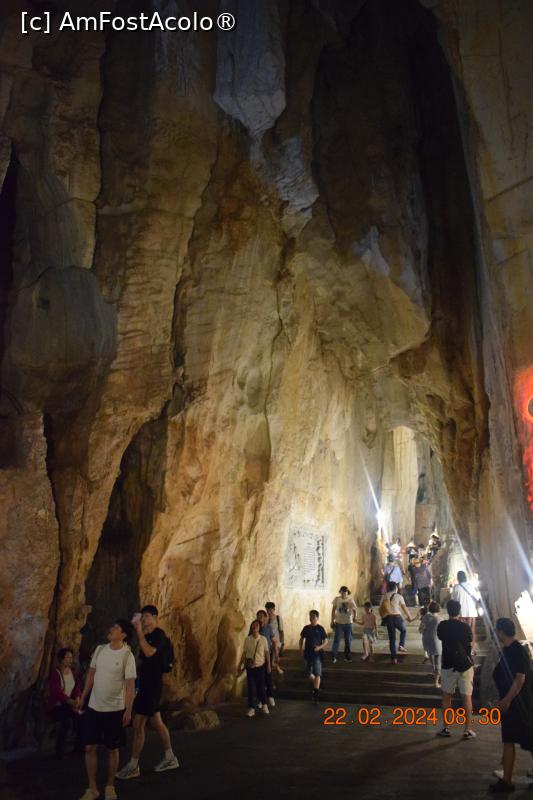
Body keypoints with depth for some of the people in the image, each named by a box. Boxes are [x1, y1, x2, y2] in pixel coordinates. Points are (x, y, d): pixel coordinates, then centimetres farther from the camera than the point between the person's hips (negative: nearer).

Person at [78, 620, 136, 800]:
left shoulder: (127, 655, -15)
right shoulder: (100, 649, 0)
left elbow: (130, 685, -13)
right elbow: (91, 674, 11)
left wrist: (128, 710, -15)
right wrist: (83, 697, 11)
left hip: (115, 709, -4)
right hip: (93, 707, 4)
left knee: (112, 749, 8)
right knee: (90, 747, 6)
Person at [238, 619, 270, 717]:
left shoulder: (263, 639, -6)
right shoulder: (247, 639, -4)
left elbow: (267, 653, 0)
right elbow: (244, 653, 2)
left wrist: (268, 665, -1)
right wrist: (240, 666, 4)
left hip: (260, 666, 0)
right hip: (250, 667, 1)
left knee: (261, 686, 7)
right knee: (251, 687, 0)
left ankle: (264, 705, 30)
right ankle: (251, 708, 8)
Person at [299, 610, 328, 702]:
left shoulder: (320, 629, -7)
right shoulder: (306, 628, 2)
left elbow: (325, 641, -5)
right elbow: (302, 638, 12)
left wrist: (319, 647, -21)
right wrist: (301, 649, -1)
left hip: (317, 654, -4)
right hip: (308, 654, 4)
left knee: (317, 674, -7)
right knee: (309, 674, 13)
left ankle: (316, 693, -2)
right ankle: (316, 685, 41)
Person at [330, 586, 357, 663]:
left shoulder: (350, 600, -6)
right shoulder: (337, 599, -5)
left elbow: (355, 609, 2)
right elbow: (333, 609, 4)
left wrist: (354, 617, -12)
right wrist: (332, 620, 3)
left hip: (348, 623, 1)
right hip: (339, 622, -1)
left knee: (348, 640, 9)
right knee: (337, 639, -6)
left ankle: (347, 656, 25)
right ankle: (333, 656, 2)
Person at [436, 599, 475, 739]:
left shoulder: (442, 626, -6)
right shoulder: (465, 627, -11)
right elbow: (470, 645, 1)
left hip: (448, 665, 1)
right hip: (465, 665, -1)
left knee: (446, 697, 13)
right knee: (467, 698, 7)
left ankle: (446, 728, 16)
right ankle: (468, 730, 9)